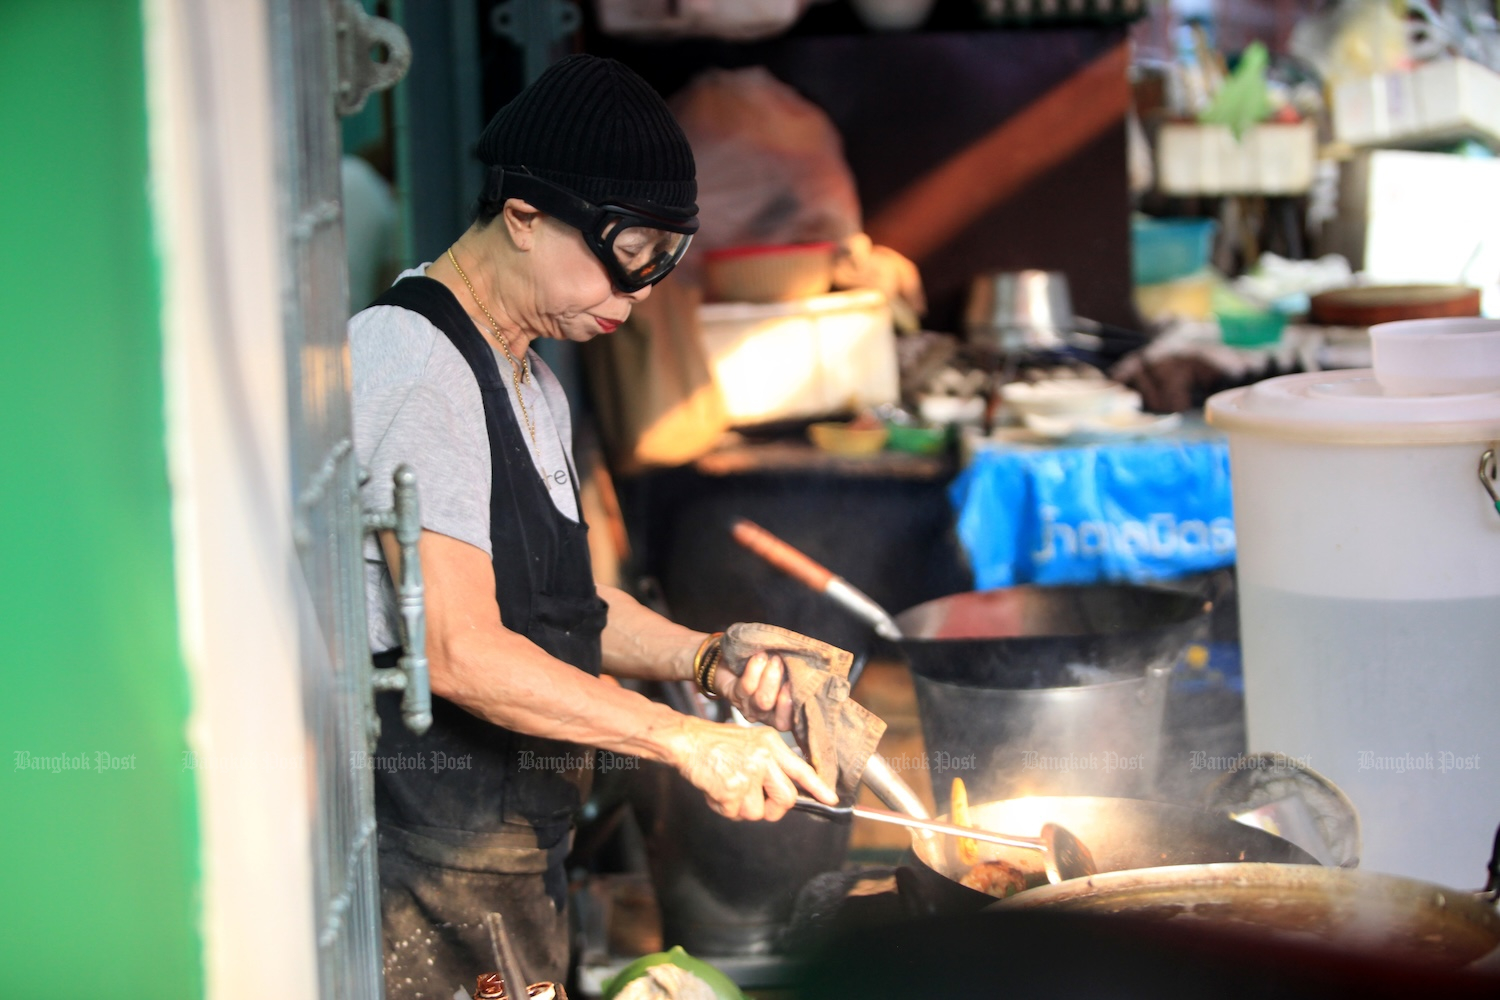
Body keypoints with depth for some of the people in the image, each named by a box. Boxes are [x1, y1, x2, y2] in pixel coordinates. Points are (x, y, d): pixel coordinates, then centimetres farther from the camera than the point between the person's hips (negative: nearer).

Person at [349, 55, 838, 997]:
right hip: (430, 871, -10)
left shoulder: (533, 381, 17)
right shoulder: (416, 362, -16)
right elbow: (460, 650, -24)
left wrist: (706, 660, 5)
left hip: (519, 843, 10)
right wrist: (688, 741, -24)